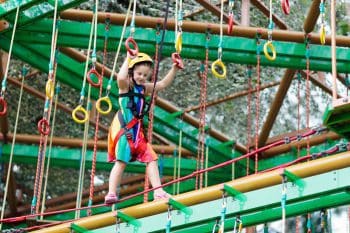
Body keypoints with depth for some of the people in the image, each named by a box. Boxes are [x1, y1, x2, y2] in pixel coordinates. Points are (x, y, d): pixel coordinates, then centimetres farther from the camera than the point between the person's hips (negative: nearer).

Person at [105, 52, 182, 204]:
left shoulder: (144, 88, 15)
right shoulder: (125, 85, -5)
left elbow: (163, 84, 14)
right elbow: (121, 77, -29)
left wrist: (174, 68, 4)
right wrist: (128, 59, -18)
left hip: (137, 130, 7)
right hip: (123, 128, -7)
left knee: (151, 159, 2)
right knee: (121, 161, -15)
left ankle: (158, 192, 3)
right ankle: (111, 194, -14)